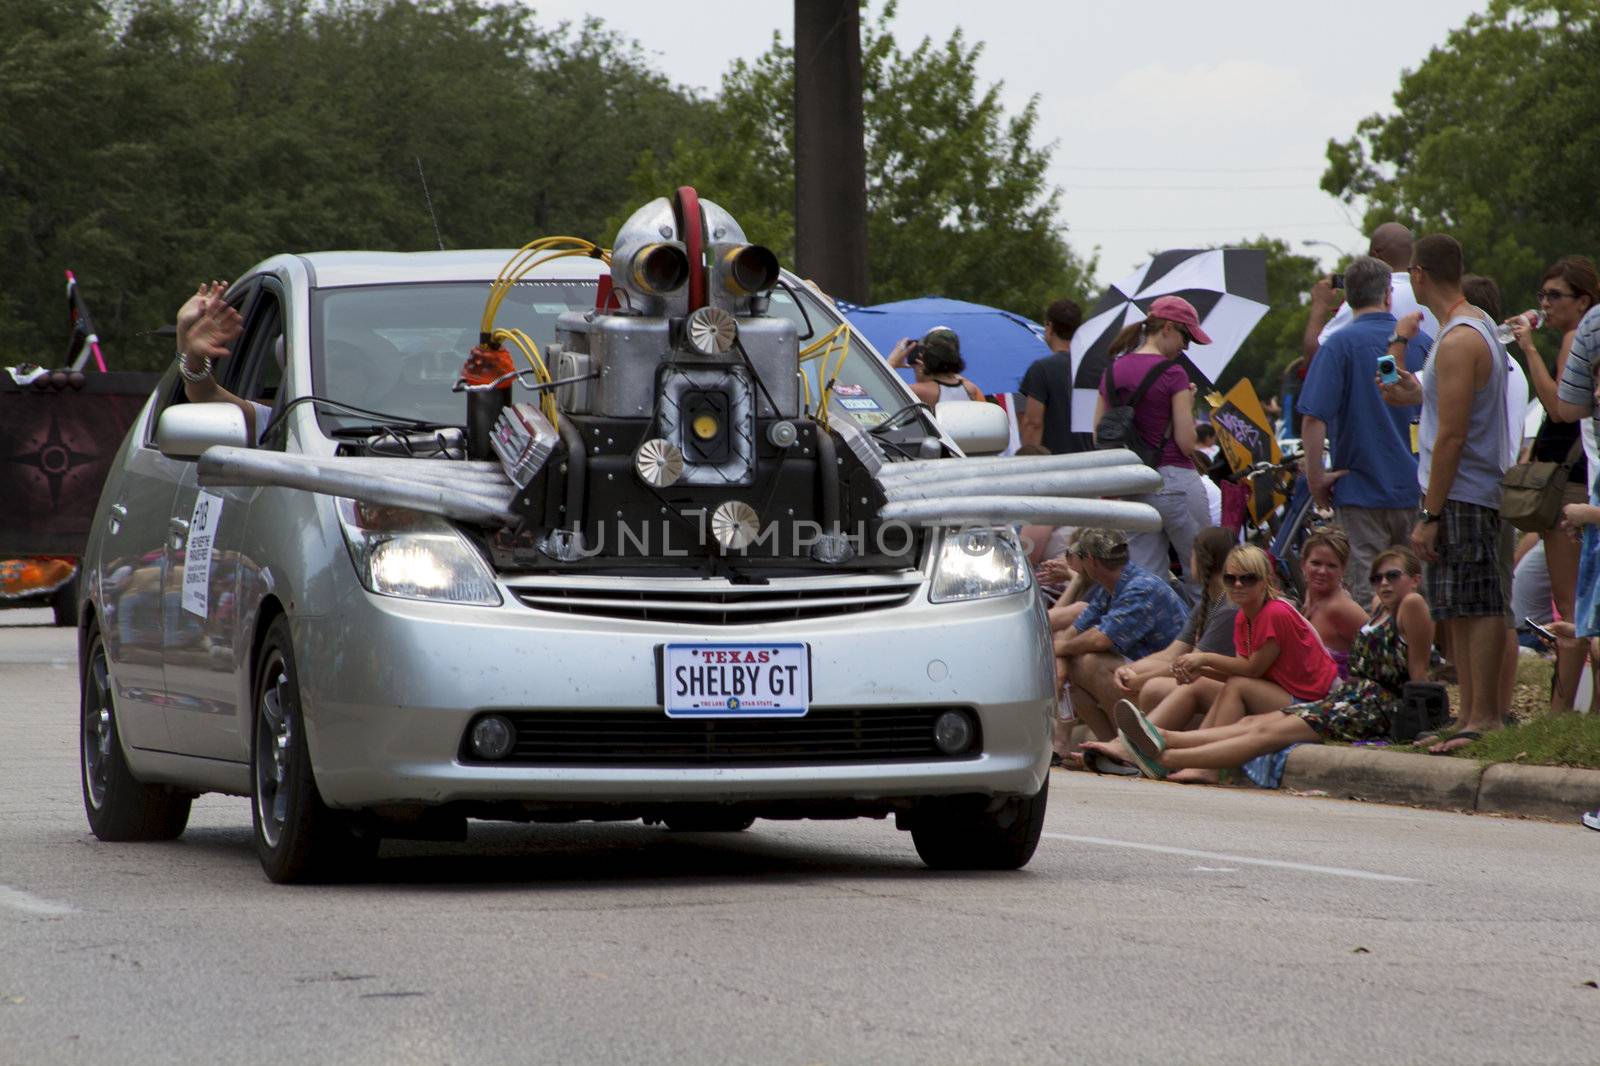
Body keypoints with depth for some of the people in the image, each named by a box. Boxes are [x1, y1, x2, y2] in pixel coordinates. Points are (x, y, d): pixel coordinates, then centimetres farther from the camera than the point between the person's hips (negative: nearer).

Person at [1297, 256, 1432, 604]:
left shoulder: (1341, 345, -10)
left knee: (1365, 595, -3)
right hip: (1414, 489, 4)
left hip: (1361, 488, -4)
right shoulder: (1419, 342, 5)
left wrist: (1315, 476, -9)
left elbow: (1314, 418, -18)